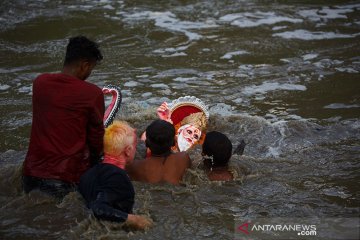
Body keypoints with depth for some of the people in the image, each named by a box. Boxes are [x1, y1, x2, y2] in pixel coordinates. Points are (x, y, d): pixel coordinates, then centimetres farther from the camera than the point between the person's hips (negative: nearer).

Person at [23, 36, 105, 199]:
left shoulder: (39, 82, 5)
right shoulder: (93, 94, -10)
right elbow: (96, 136, 1)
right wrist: (94, 160, 22)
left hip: (32, 173, 5)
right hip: (67, 178, -5)